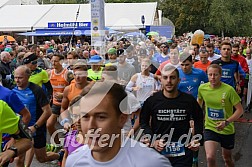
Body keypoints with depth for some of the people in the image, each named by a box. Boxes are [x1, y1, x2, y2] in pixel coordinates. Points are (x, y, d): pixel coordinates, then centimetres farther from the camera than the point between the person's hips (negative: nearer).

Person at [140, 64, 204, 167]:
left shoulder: (189, 100, -3)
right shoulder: (152, 101, -6)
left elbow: (198, 120, 13)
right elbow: (144, 122, 3)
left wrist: (197, 140, 2)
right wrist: (153, 140, -9)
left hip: (183, 153, 0)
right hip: (158, 151, 0)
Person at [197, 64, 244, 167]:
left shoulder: (228, 90, -19)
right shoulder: (202, 88, -9)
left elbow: (240, 110, -14)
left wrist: (226, 122, -26)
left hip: (227, 130, -1)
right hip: (210, 128, 1)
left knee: (227, 158, 18)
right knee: (210, 157, -18)